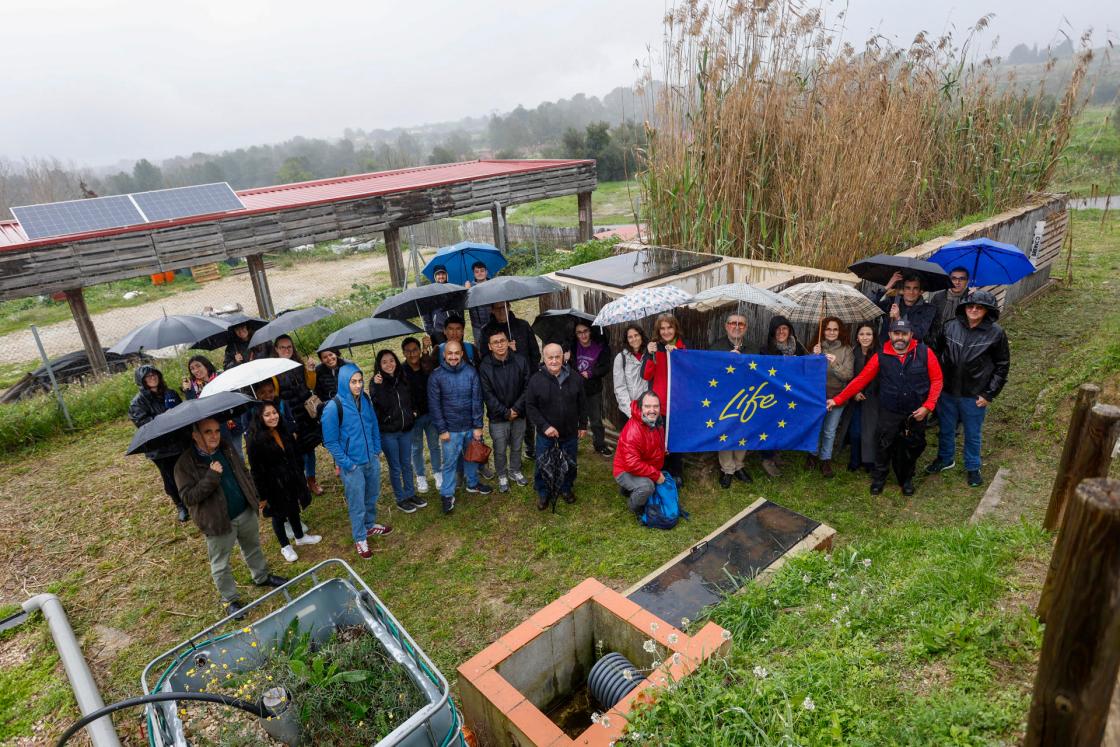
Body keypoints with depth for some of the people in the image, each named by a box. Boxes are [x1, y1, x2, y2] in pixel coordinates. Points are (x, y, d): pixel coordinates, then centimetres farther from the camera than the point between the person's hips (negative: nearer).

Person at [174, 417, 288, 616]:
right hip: (218, 521, -5)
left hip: (246, 512, 5)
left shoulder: (226, 449, -1)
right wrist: (212, 476, -32)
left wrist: (253, 496, 12)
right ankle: (230, 599, 29)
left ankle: (262, 577, 47)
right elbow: (188, 497, -24)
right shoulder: (185, 463, -19)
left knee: (253, 548, 24)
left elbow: (243, 472, 13)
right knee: (220, 564, 11)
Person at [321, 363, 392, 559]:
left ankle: (370, 525, 45)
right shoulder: (333, 407, -20)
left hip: (372, 460, 5)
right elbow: (330, 441, -13)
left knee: (372, 497, 22)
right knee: (357, 504, 9)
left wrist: (377, 450, 8)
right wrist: (346, 463, -13)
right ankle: (360, 539, 27)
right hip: (352, 465, -5)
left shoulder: (365, 399, -3)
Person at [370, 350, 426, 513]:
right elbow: (382, 405, -25)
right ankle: (401, 499, 21)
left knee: (407, 464, 16)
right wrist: (378, 386, -33)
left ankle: (410, 494, 30)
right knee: (395, 467, 7)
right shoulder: (376, 383, -11)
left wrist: (413, 411, 4)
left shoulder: (402, 379, 3)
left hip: (406, 429, 5)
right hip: (388, 432, -4)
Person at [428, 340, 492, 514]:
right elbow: (434, 405, -7)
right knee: (449, 463, 6)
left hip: (471, 427, 2)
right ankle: (447, 494, 21)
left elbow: (477, 400, -4)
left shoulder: (471, 372, -6)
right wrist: (442, 430, -8)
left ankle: (473, 483, 41)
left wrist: (478, 426, -5)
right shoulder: (436, 376, -9)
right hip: (450, 429, -2)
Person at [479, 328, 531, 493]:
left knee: (517, 447, 18)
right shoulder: (485, 367, -12)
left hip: (519, 414, 2)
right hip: (498, 417, -2)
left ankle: (515, 471, 41)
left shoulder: (520, 361, -8)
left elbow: (527, 388, -5)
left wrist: (516, 409, -12)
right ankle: (502, 476, 31)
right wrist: (505, 412, -14)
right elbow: (488, 395, -11)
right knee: (500, 450, 9)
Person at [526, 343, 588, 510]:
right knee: (542, 465, 10)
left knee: (570, 464, 18)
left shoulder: (575, 378, -7)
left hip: (570, 433, 2)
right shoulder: (536, 380, -14)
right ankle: (542, 493, 33)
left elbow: (582, 404, 4)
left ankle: (566, 488, 42)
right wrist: (544, 426, -18)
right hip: (545, 433, -2)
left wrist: (583, 425, 6)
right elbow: (530, 406, -10)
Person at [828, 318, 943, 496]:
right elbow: (860, 380, -5)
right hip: (889, 413, -1)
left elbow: (936, 380, -4)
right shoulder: (881, 356, -6)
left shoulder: (925, 353, -7)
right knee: (883, 447, 5)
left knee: (911, 449, 15)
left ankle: (907, 480, 39)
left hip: (916, 413, 1)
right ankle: (878, 479, 28)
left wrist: (927, 406, -12)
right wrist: (838, 400, -8)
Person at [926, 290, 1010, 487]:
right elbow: (939, 354, 6)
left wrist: (989, 394, -6)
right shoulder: (951, 327, -5)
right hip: (947, 391, 2)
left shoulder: (995, 333, -10)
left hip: (975, 395, -2)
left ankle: (973, 467, 34)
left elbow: (1002, 365, -3)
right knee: (945, 429, 19)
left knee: (973, 434, 14)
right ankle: (945, 459, 42)